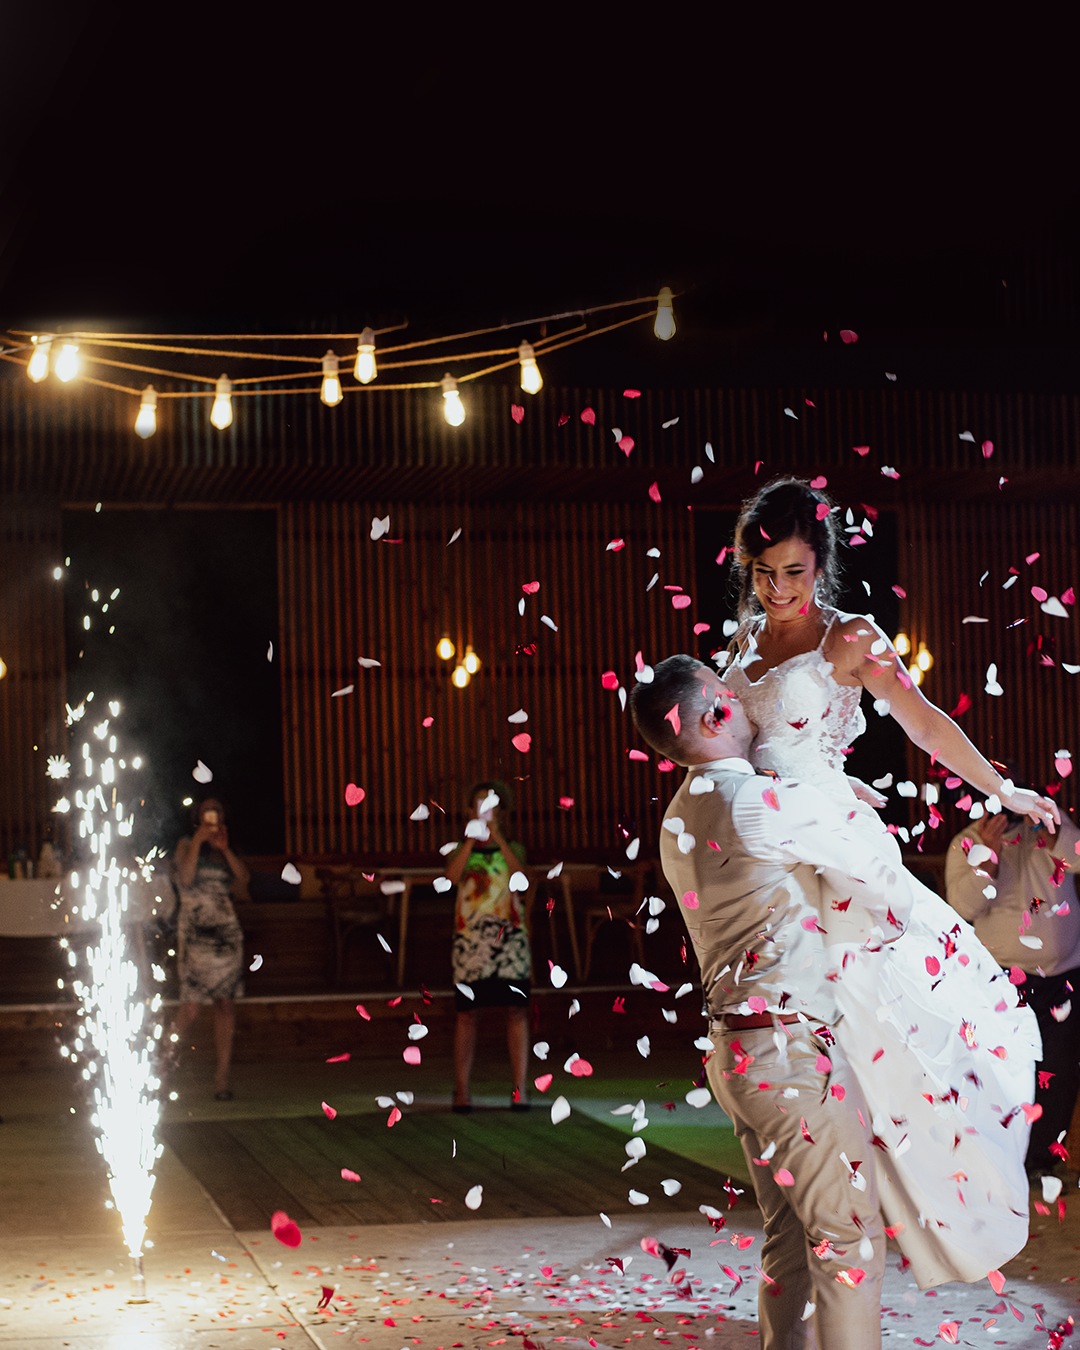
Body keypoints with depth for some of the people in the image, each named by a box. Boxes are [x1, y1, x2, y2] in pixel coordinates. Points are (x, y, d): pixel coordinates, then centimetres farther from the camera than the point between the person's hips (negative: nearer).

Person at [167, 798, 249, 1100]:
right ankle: (169, 1054, 10)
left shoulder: (225, 854, 17)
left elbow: (243, 876, -3)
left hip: (227, 931, 4)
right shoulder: (186, 847, 5)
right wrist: (198, 841, -13)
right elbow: (186, 878, -13)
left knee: (226, 1005, 0)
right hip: (195, 934, -4)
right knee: (190, 1008, -12)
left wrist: (224, 848, -13)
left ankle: (222, 1076, 4)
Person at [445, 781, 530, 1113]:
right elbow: (452, 875, -10)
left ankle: (519, 1089, -1)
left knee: (516, 1010, -4)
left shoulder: (512, 849, 12)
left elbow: (518, 871, -11)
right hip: (470, 936, 0)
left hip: (510, 936, 0)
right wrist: (471, 840, -12)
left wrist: (497, 836, -13)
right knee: (467, 1013, -2)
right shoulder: (461, 850, 12)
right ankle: (461, 1090, 2)